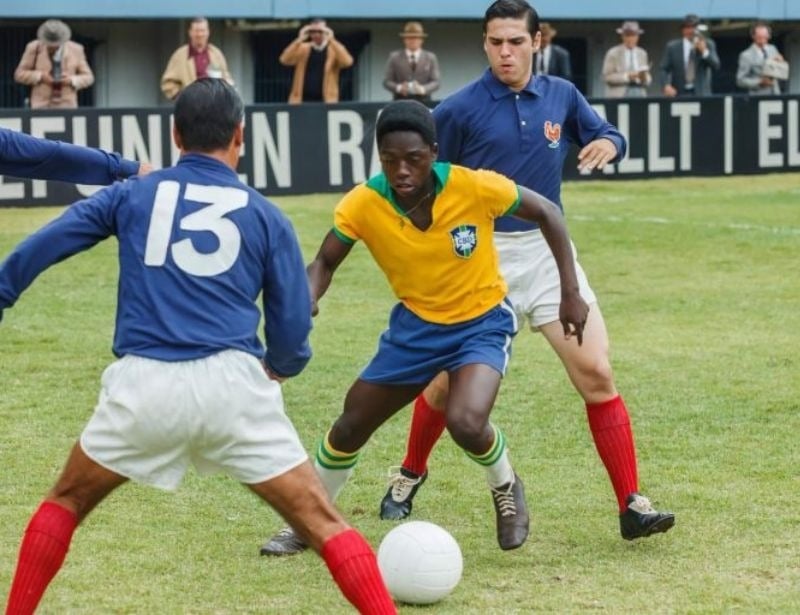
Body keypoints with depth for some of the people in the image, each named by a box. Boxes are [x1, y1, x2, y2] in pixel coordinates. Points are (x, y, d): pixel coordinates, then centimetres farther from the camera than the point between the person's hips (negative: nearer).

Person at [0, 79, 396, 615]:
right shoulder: (265, 216, 11)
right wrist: (279, 368, 32)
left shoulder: (131, 195, 14)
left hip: (143, 385, 1)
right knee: (322, 521, 4)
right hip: (231, 383, -1)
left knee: (65, 504, 24)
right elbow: (293, 326, 11)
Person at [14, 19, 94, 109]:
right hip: (42, 105, -1)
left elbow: (88, 77, 10)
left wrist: (72, 80, -10)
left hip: (66, 106, 1)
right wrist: (40, 76, -12)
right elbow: (19, 74, 4)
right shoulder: (34, 48, 1)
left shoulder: (75, 50, 4)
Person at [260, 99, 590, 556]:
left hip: (483, 321, -3)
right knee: (350, 428, 7)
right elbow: (325, 264, -6)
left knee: (466, 423, -28)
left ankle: (506, 488, 7)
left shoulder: (475, 187, -26)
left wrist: (571, 292, -12)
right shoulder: (363, 205, -20)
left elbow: (547, 213, -11)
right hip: (416, 323, 3)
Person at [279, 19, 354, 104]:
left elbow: (347, 62, -15)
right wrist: (299, 40, -10)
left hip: (326, 100, -2)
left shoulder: (334, 49, 5)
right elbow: (285, 60, -4)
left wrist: (332, 40, -16)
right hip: (303, 99, 2)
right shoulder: (302, 49, 11)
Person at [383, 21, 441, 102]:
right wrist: (399, 87, -16)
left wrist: (423, 89, -16)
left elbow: (435, 82, 5)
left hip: (423, 101, 1)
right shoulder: (395, 57, 9)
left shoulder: (431, 58, 11)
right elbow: (387, 81, 5)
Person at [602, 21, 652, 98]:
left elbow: (648, 79, 15)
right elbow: (607, 76, -6)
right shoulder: (613, 53, 0)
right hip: (618, 96, -4)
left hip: (639, 94, 4)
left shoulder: (642, 54, 14)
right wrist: (627, 76, -17)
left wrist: (644, 78, -9)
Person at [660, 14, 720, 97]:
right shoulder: (672, 47, 8)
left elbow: (716, 66, 1)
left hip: (701, 93, 1)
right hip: (679, 93, 0)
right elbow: (664, 70, 5)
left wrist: (704, 51, -13)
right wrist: (666, 86, -12)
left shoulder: (708, 45, 10)